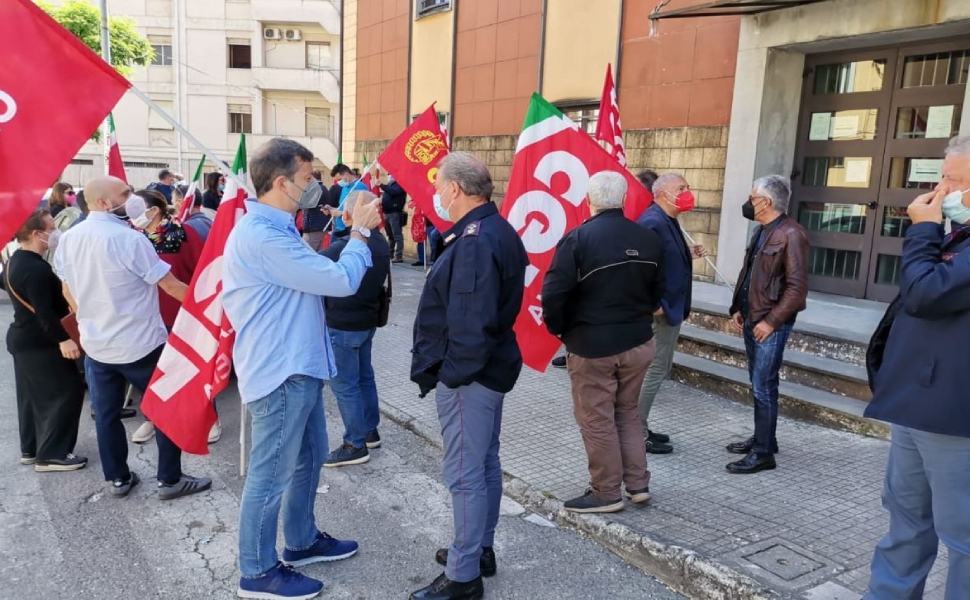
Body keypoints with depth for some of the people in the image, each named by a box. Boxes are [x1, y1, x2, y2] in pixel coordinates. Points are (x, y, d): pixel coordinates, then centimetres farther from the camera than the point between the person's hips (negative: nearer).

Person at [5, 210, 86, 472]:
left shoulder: (15, 261, 10)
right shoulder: (36, 268, -24)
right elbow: (44, 311, -28)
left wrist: (64, 306, 22)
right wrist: (63, 339, -27)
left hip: (22, 338, 11)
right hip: (39, 343, -11)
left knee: (32, 395, 18)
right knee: (66, 392, -4)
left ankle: (30, 449, 28)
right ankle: (51, 454, 0)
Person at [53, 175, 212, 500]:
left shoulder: (68, 239, 0)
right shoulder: (129, 239, -21)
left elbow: (68, 291, 11)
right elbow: (169, 284, -17)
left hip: (95, 344, 7)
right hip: (140, 343, -6)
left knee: (106, 413, 16)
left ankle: (118, 478, 27)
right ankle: (170, 479, 13)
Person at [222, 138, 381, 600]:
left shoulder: (273, 229, 13)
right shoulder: (261, 236, -24)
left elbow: (316, 273, 17)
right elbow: (341, 280, -23)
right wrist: (360, 233, -10)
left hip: (297, 367, 11)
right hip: (280, 372, -11)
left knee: (307, 459, 22)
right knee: (271, 474, 4)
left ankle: (302, 541, 40)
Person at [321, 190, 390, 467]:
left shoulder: (345, 246, -27)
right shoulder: (380, 242, 1)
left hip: (343, 325, -9)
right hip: (368, 319, 9)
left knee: (345, 385, 2)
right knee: (364, 376, 21)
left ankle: (355, 445, 9)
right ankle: (370, 430, 34)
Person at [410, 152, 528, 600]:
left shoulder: (475, 241, -23)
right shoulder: (496, 231, 10)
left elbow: (471, 323, -27)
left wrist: (451, 374, -19)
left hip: (467, 375, -11)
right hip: (489, 369, 11)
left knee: (464, 474, 0)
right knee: (485, 464, 19)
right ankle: (480, 550, 35)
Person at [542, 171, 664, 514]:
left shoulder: (578, 238, -15)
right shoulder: (648, 239, 2)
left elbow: (553, 293, -18)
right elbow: (657, 292, 11)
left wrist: (559, 328, -2)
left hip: (592, 346, -6)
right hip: (639, 342, 6)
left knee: (596, 419, 7)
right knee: (627, 412, 21)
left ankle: (606, 492, 16)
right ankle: (638, 483, 25)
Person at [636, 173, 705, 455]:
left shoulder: (667, 220, 12)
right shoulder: (653, 221, -20)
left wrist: (688, 253, 9)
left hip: (670, 309, 11)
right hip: (660, 312, -11)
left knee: (658, 369, 16)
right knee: (655, 371, -2)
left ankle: (640, 427, 27)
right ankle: (637, 433, 10)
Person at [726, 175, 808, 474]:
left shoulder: (791, 234, -15)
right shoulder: (761, 231, 13)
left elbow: (797, 287, -18)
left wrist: (771, 321, -17)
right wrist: (738, 309, 12)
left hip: (771, 324, -9)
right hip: (752, 319, 9)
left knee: (763, 387, -5)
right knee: (757, 383, 16)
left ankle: (763, 453, 4)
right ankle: (762, 438, 29)